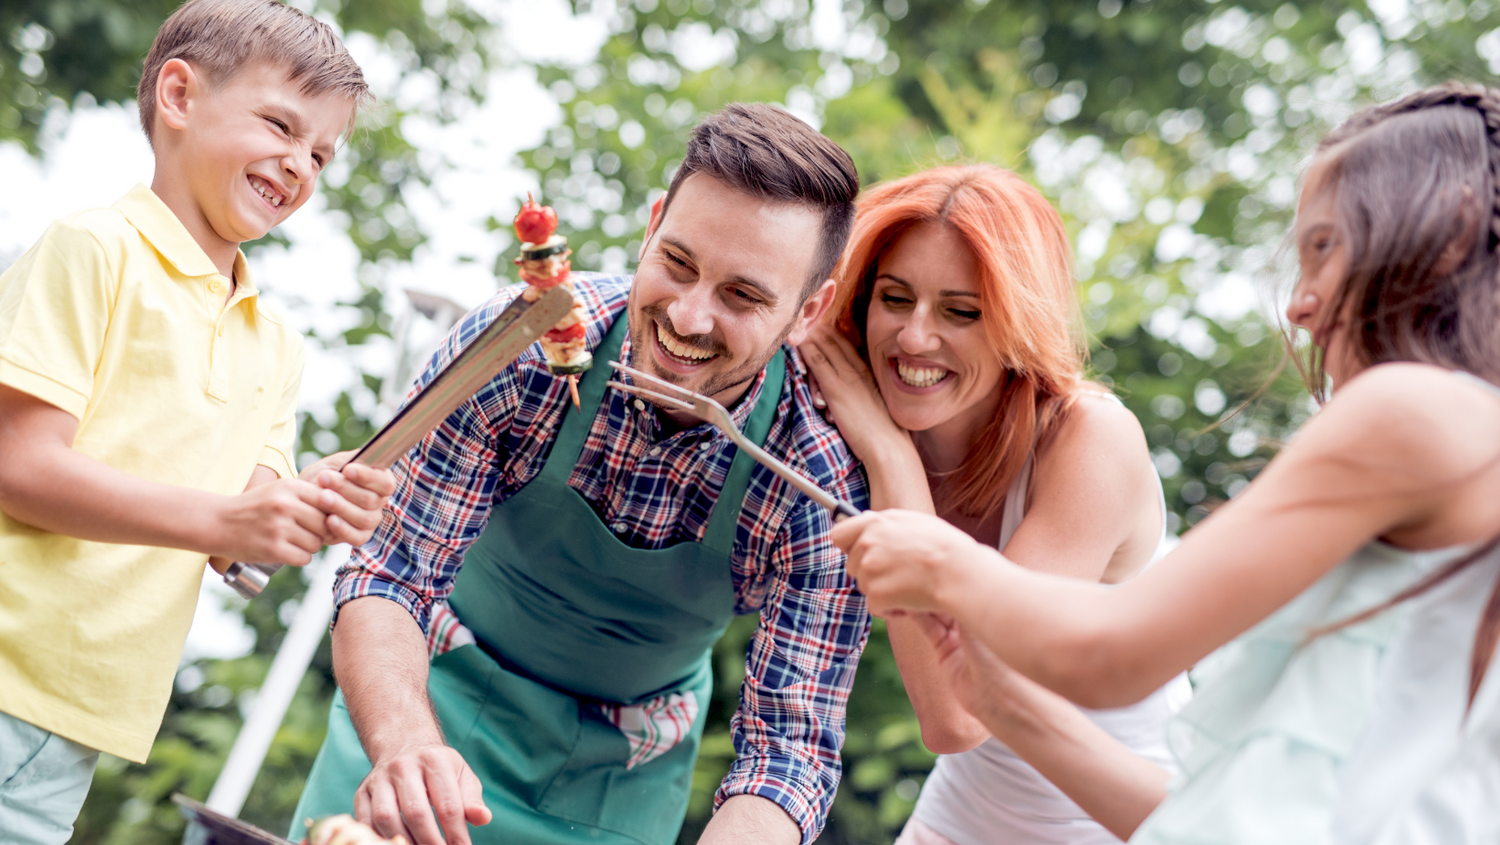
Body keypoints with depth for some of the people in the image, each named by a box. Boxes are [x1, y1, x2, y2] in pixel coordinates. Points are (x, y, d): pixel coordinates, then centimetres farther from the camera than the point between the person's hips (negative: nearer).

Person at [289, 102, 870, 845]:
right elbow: (391, 580, -21)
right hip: (436, 702, 0)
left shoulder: (825, 483, -26)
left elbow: (788, 740, -22)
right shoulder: (517, 341, -26)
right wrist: (405, 744, -42)